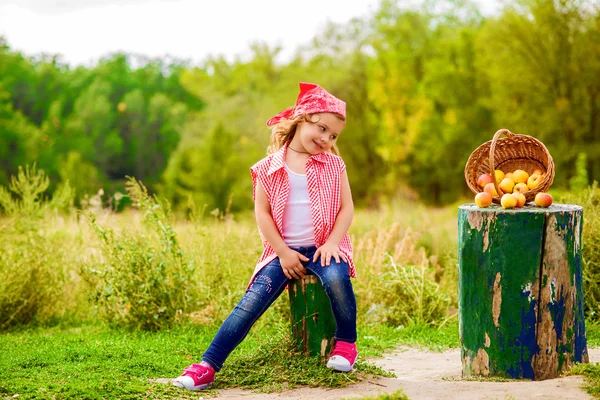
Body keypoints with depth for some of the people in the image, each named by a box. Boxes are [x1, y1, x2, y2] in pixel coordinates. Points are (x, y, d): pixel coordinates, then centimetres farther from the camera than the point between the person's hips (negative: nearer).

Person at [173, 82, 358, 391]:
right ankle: (208, 365, -17)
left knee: (336, 277, -33)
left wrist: (332, 243, -13)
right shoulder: (270, 168, 1)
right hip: (284, 250, 0)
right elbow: (262, 213, -1)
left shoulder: (333, 165, 6)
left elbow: (346, 207, 3)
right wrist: (283, 252, -8)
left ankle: (346, 343, -7)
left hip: (323, 246, 0)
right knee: (254, 298, -17)